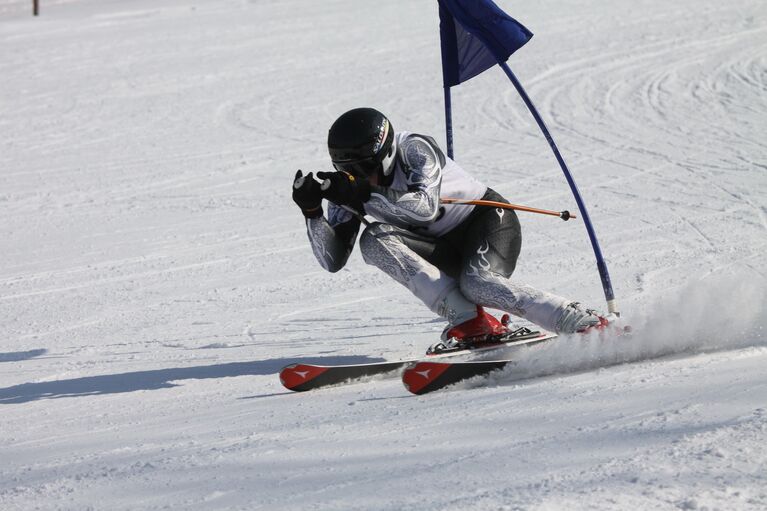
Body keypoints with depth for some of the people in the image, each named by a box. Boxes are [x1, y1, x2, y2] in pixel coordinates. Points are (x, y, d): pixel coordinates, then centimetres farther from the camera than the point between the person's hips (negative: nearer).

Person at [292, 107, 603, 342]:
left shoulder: (414, 149, -20)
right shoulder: (350, 186, -5)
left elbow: (426, 207, -36)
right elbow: (332, 260, -8)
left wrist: (365, 195, -40)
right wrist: (311, 211, -23)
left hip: (489, 219, -6)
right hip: (446, 252, 6)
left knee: (477, 283, -37)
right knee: (374, 240, -21)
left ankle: (585, 324, -31)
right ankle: (467, 319, -31)